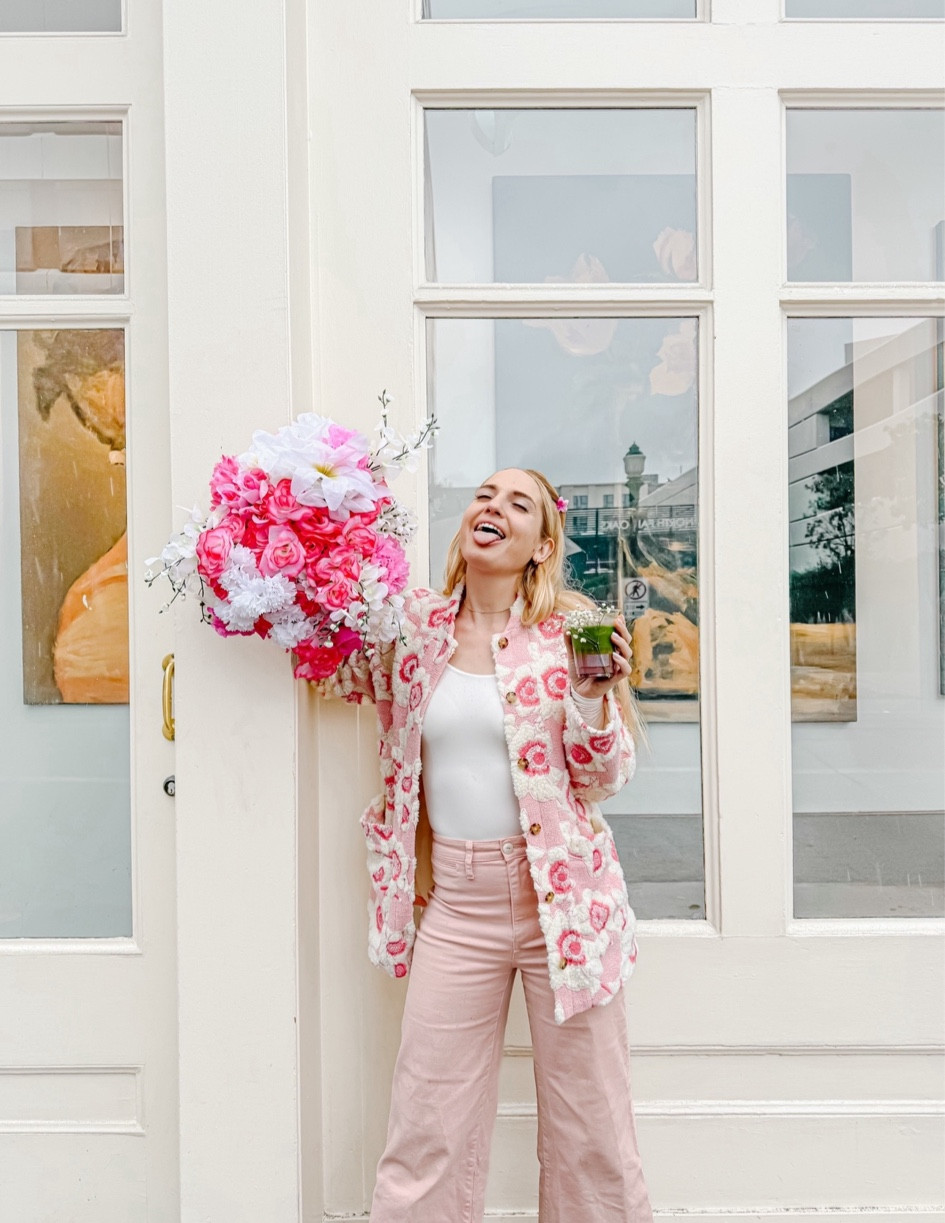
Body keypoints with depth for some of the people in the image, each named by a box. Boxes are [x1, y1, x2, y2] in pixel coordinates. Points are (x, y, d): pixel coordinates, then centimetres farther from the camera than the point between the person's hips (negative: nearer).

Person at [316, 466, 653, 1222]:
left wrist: (594, 691, -20)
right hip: (455, 902, 2)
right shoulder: (413, 627, 2)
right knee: (425, 1135, 9)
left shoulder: (571, 628, -4)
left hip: (559, 894, -1)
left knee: (592, 1131, 12)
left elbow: (604, 778, -2)